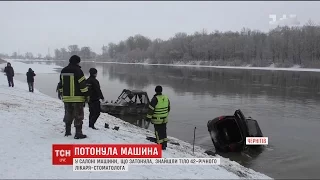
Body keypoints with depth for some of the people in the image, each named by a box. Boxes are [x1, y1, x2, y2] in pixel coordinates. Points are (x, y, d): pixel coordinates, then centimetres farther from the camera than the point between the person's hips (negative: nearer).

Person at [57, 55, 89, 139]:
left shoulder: (63, 71, 11)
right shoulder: (78, 71, -12)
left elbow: (61, 84, 17)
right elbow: (83, 85, -14)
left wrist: (62, 94, 25)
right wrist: (86, 95, -7)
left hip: (66, 98, 7)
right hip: (77, 98, -7)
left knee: (68, 115, 18)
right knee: (78, 116, 0)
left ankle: (67, 132, 26)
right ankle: (78, 133, 2)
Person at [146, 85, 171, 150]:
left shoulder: (155, 99, -17)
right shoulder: (166, 98, 3)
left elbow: (151, 109, -16)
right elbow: (168, 108, 14)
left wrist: (148, 117, -7)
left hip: (157, 119, -6)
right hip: (164, 119, 6)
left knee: (158, 132, 3)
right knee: (164, 132, 16)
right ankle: (164, 145, 24)